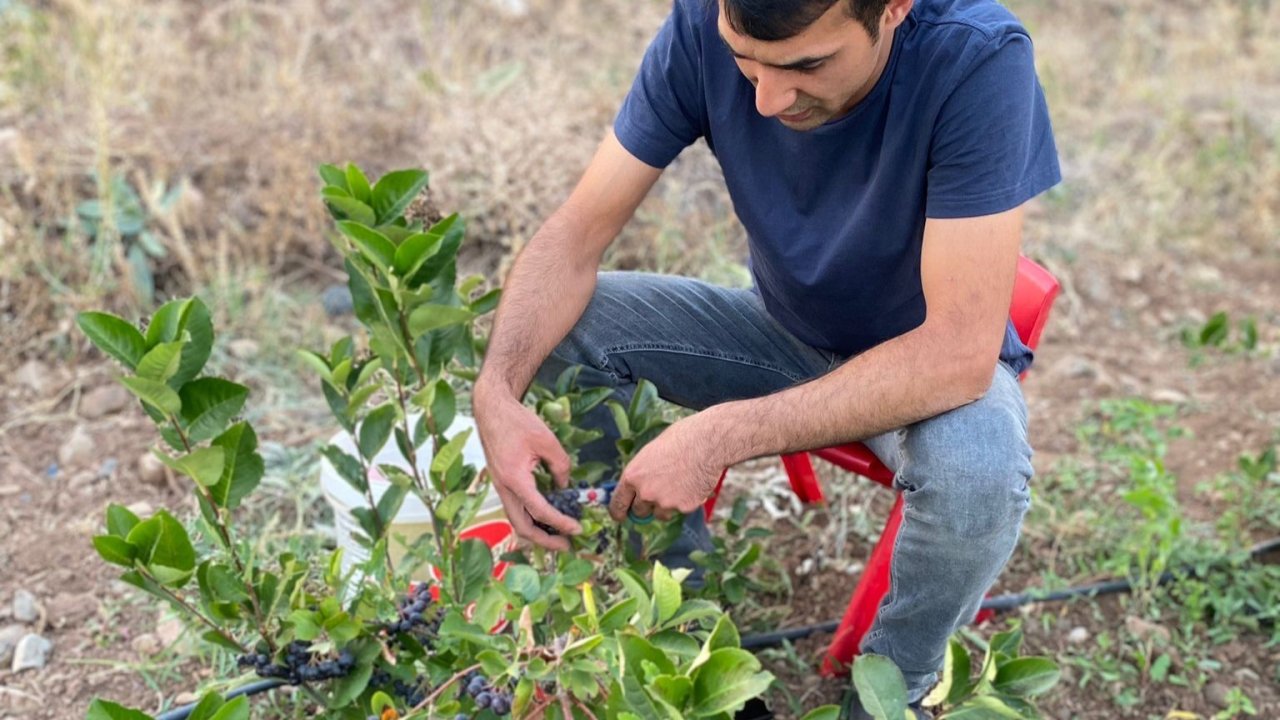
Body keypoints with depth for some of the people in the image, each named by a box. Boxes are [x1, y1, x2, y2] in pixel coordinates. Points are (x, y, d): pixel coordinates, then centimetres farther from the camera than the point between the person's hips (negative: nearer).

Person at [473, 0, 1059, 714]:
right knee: (561, 326, -16)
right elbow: (578, 232, -18)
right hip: (785, 329, 4)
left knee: (977, 466, -36)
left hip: (934, 357, -3)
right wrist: (497, 387, -36)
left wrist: (722, 435, -41)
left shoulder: (979, 60, -32)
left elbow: (960, 351, -35)